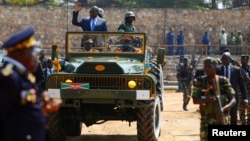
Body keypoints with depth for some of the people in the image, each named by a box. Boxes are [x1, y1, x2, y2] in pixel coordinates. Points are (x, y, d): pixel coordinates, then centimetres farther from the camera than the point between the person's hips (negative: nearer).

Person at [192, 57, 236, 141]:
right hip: (206, 120, 0)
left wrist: (224, 108, -28)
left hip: (222, 120, 0)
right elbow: (195, 100, -5)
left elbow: (233, 100, -7)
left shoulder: (223, 81, -3)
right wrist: (207, 99, -25)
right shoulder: (199, 81, -2)